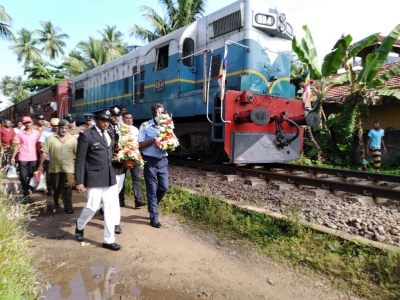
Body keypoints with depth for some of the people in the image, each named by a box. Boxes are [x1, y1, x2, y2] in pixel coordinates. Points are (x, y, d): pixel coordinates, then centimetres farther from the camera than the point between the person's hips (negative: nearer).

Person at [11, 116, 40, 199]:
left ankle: (29, 189, 29)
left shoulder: (36, 133, 3)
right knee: (23, 177, 2)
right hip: (22, 159, -1)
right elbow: (17, 146, 2)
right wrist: (13, 157, -3)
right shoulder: (20, 133, 0)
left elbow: (38, 145, 7)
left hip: (33, 158, 1)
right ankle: (26, 193, 13)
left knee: (32, 176, 9)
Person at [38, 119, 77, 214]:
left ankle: (68, 206, -1)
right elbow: (44, 152, -2)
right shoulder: (51, 138, -2)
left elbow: (77, 153, 2)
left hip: (68, 168, -1)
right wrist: (40, 165, -4)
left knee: (67, 187, -7)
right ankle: (56, 202, 39)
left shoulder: (73, 139, 1)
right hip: (55, 167, 1)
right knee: (56, 187, 16)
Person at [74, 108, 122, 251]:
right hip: (94, 178, -6)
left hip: (110, 178, 6)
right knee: (92, 207, 1)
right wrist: (79, 182, -12)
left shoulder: (110, 134, 11)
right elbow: (80, 160, -8)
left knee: (111, 208, 7)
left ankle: (109, 240, 19)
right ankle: (79, 226, 35)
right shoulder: (86, 135, -7)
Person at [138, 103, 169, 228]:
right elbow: (140, 145, -7)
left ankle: (152, 205, 34)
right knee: (152, 189, 4)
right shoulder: (145, 126, -3)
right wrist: (154, 140, -19)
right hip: (150, 161, -4)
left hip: (163, 160, 4)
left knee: (164, 187, 5)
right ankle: (154, 217, 15)